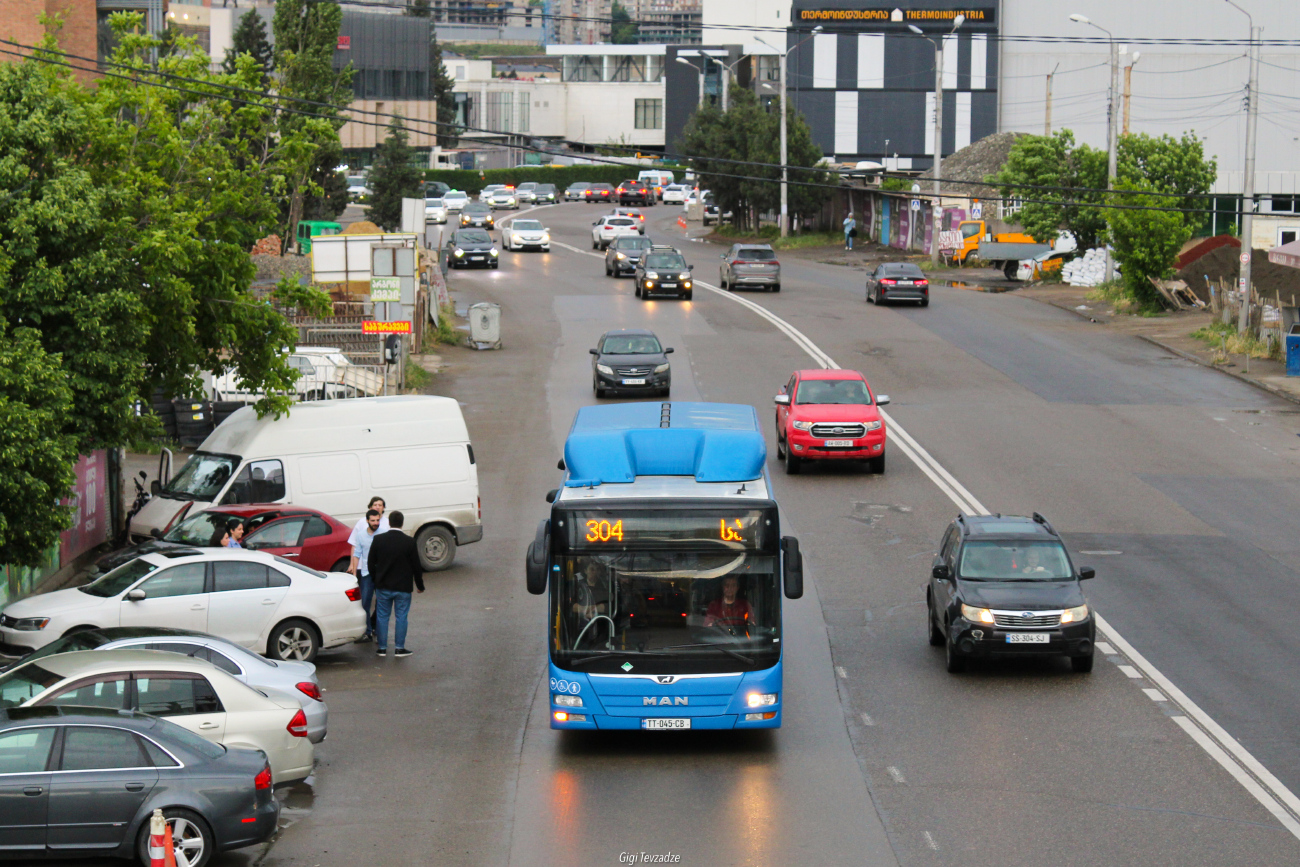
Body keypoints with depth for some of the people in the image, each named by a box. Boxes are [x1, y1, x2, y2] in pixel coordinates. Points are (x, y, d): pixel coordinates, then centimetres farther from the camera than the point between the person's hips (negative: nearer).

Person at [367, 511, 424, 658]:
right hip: (403, 587, -2)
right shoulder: (409, 542, -12)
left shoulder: (378, 539, -7)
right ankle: (399, 648, 7)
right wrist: (420, 585, 8)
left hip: (383, 586, 2)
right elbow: (416, 566, -5)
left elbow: (370, 563, 1)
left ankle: (382, 647, 14)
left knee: (382, 616, 11)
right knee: (401, 617, 7)